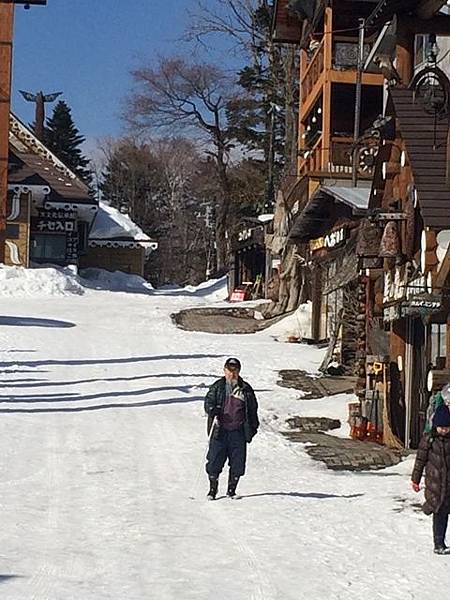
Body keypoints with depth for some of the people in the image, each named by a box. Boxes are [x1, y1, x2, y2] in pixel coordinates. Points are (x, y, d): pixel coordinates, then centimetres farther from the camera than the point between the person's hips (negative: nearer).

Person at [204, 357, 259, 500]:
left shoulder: (246, 389, 9)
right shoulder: (217, 387, 6)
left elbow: (253, 408, 17)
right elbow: (208, 401, 0)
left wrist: (254, 426, 14)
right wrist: (213, 412, -21)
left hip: (238, 432, 1)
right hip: (220, 430, -1)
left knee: (237, 463, 2)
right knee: (214, 461, -2)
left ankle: (231, 489, 17)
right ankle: (213, 488, 13)